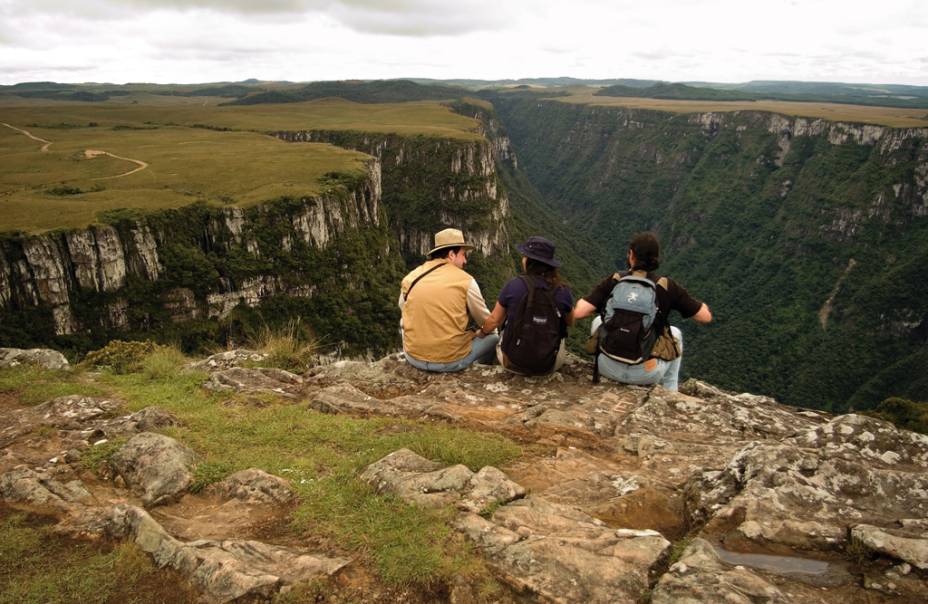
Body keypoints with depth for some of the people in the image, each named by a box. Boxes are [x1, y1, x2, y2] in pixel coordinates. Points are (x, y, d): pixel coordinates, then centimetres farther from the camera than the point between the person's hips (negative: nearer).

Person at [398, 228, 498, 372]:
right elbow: (486, 324, 6)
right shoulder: (465, 280, -6)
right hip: (452, 361, -3)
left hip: (414, 358, 3)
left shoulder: (409, 278, 1)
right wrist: (478, 333, 28)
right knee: (493, 338, 22)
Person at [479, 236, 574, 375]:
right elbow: (570, 322, 9)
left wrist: (482, 331, 21)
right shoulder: (562, 291, -11)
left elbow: (494, 320, -1)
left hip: (513, 363, 0)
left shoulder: (514, 285, -14)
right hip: (549, 365, 1)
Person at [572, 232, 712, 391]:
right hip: (647, 374, 0)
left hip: (610, 368, 1)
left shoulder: (613, 282, -3)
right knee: (675, 333, 30)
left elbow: (577, 312, -10)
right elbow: (706, 316, 4)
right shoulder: (667, 287, -3)